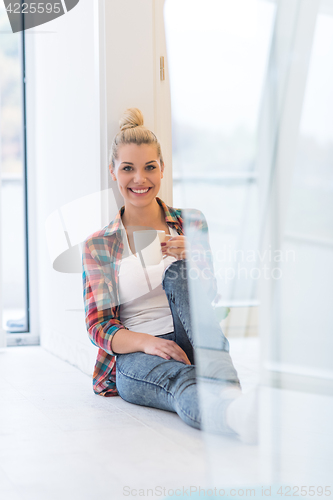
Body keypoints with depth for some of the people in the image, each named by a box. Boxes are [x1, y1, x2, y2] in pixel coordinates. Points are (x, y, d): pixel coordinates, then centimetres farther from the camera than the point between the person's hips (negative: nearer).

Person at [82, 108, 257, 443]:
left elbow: (211, 299, 7)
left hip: (193, 345, 1)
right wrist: (145, 341, -19)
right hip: (134, 357, -1)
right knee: (181, 379, -37)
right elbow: (98, 326, 3)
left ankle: (227, 394, -50)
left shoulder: (192, 224, 12)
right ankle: (240, 415, -72)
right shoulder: (98, 246, 10)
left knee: (178, 273, -28)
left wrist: (194, 261, -15)